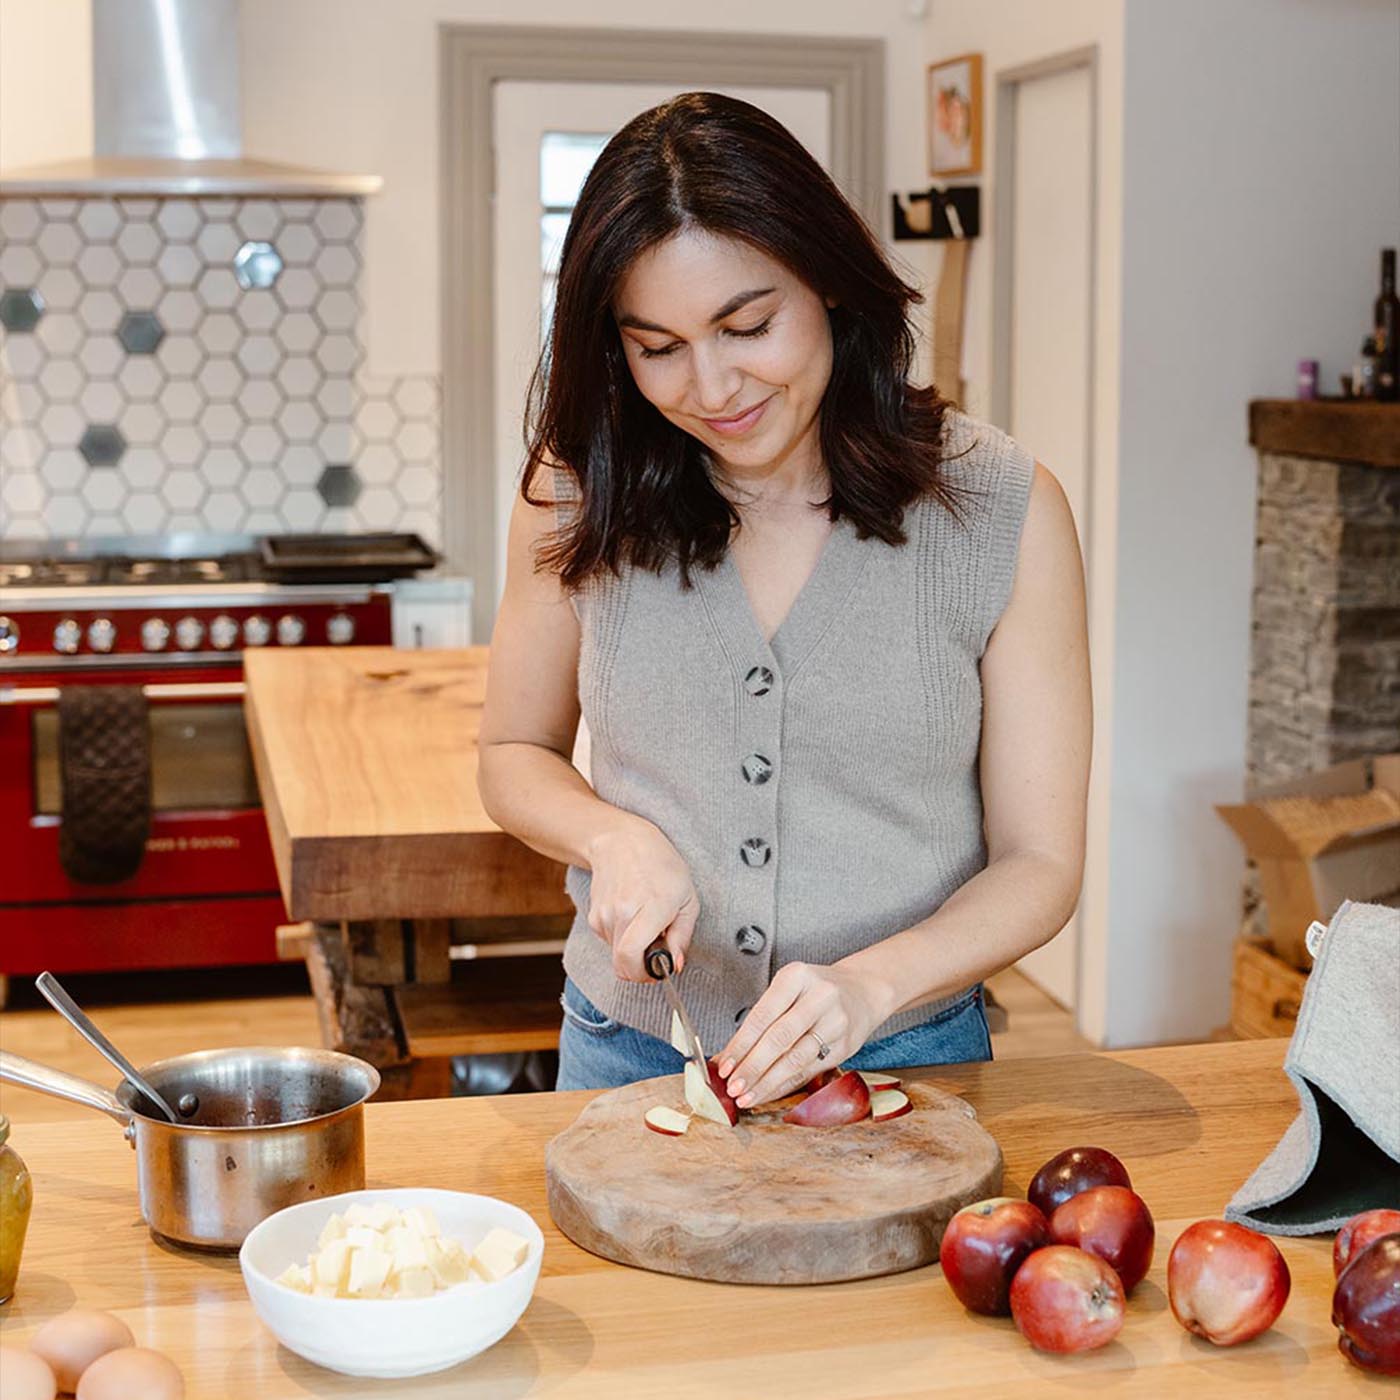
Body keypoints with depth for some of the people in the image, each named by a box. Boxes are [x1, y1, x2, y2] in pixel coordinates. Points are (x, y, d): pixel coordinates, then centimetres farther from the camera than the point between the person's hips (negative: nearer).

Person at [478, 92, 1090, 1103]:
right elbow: (515, 756, 8)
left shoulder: (999, 509, -10)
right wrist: (618, 838, -12)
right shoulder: (581, 494, -5)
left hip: (905, 1056, -1)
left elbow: (1039, 866, -7)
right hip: (628, 1050, 2)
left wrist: (869, 986, -23)